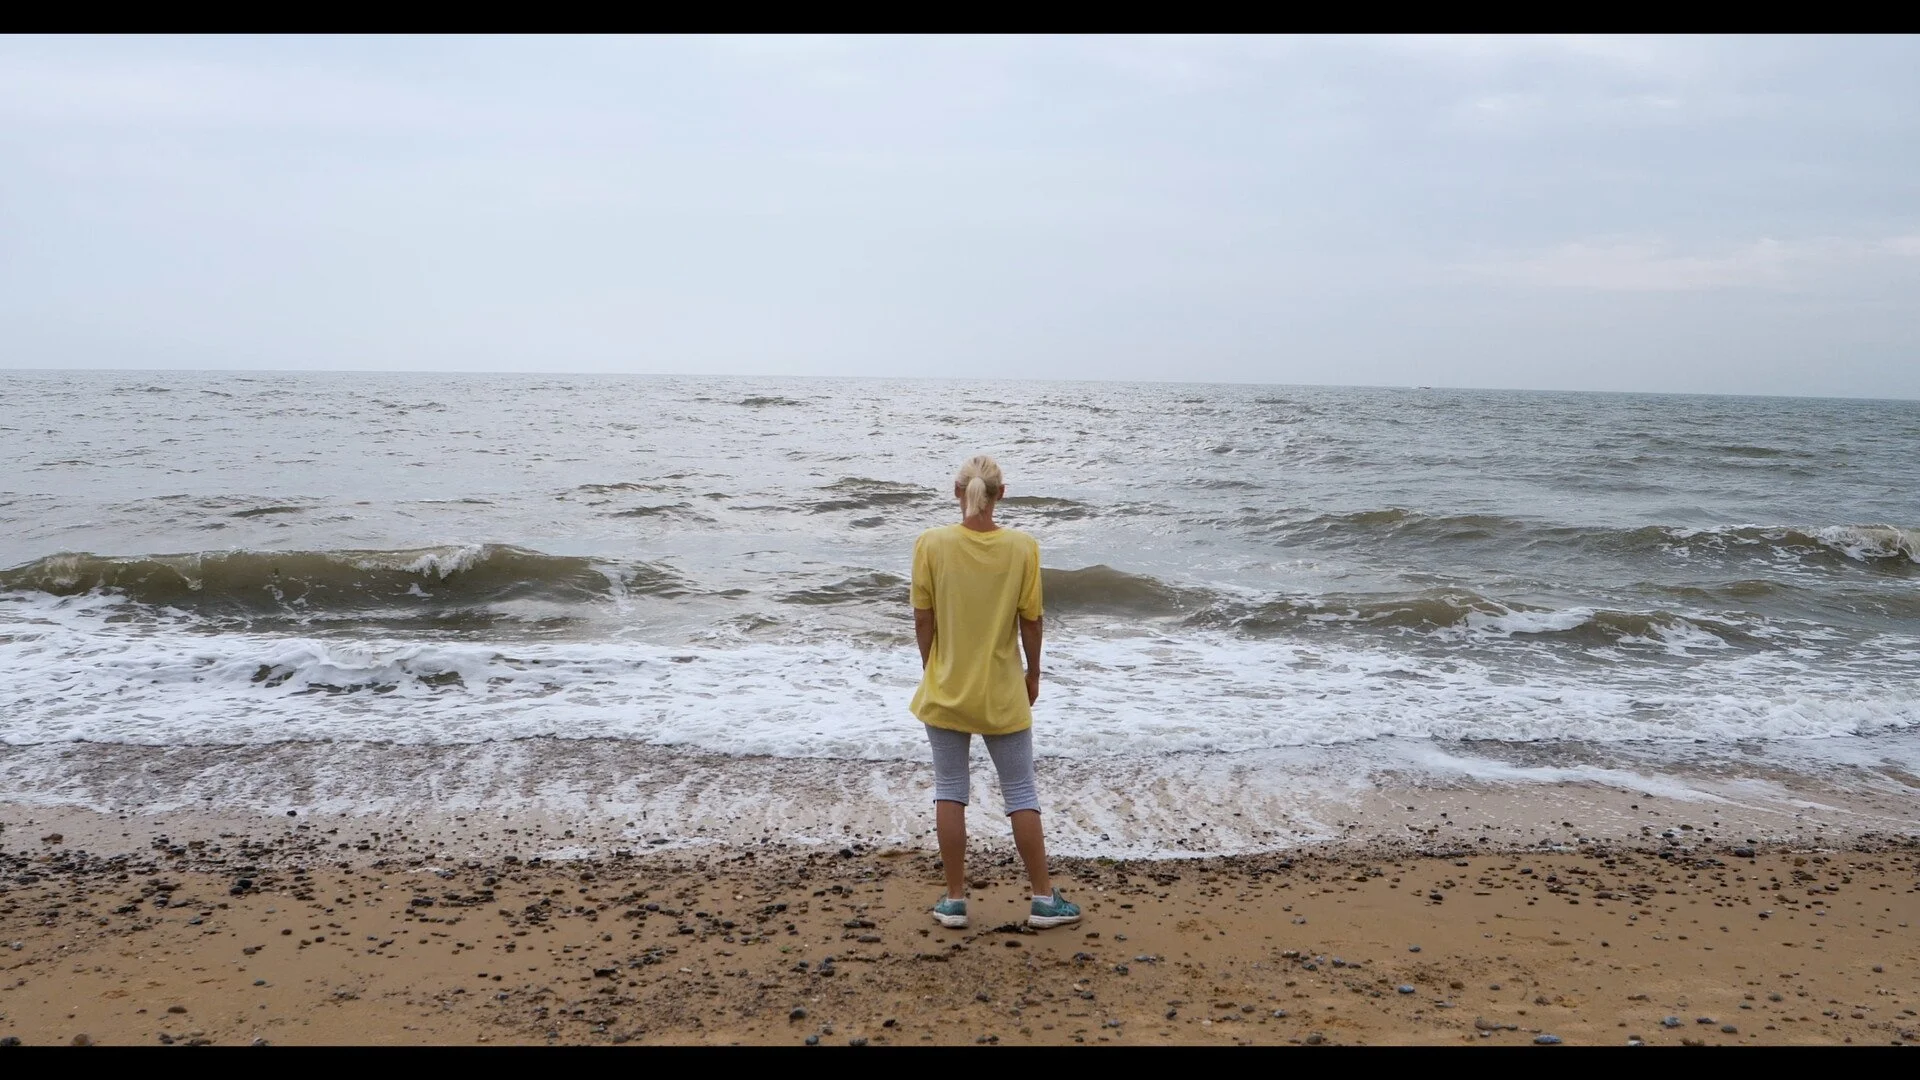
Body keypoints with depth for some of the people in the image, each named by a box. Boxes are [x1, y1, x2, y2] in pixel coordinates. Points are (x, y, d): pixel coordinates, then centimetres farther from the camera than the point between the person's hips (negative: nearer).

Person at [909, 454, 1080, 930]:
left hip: (946, 690, 0)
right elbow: (1031, 620, -5)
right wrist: (1033, 675, 10)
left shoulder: (932, 544, -11)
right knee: (1021, 793, 12)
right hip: (1003, 694, 0)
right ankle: (1043, 899, 19)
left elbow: (923, 618, -5)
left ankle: (954, 899, 18)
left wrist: (931, 670, 10)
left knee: (949, 792, 12)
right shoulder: (1022, 547, -11)